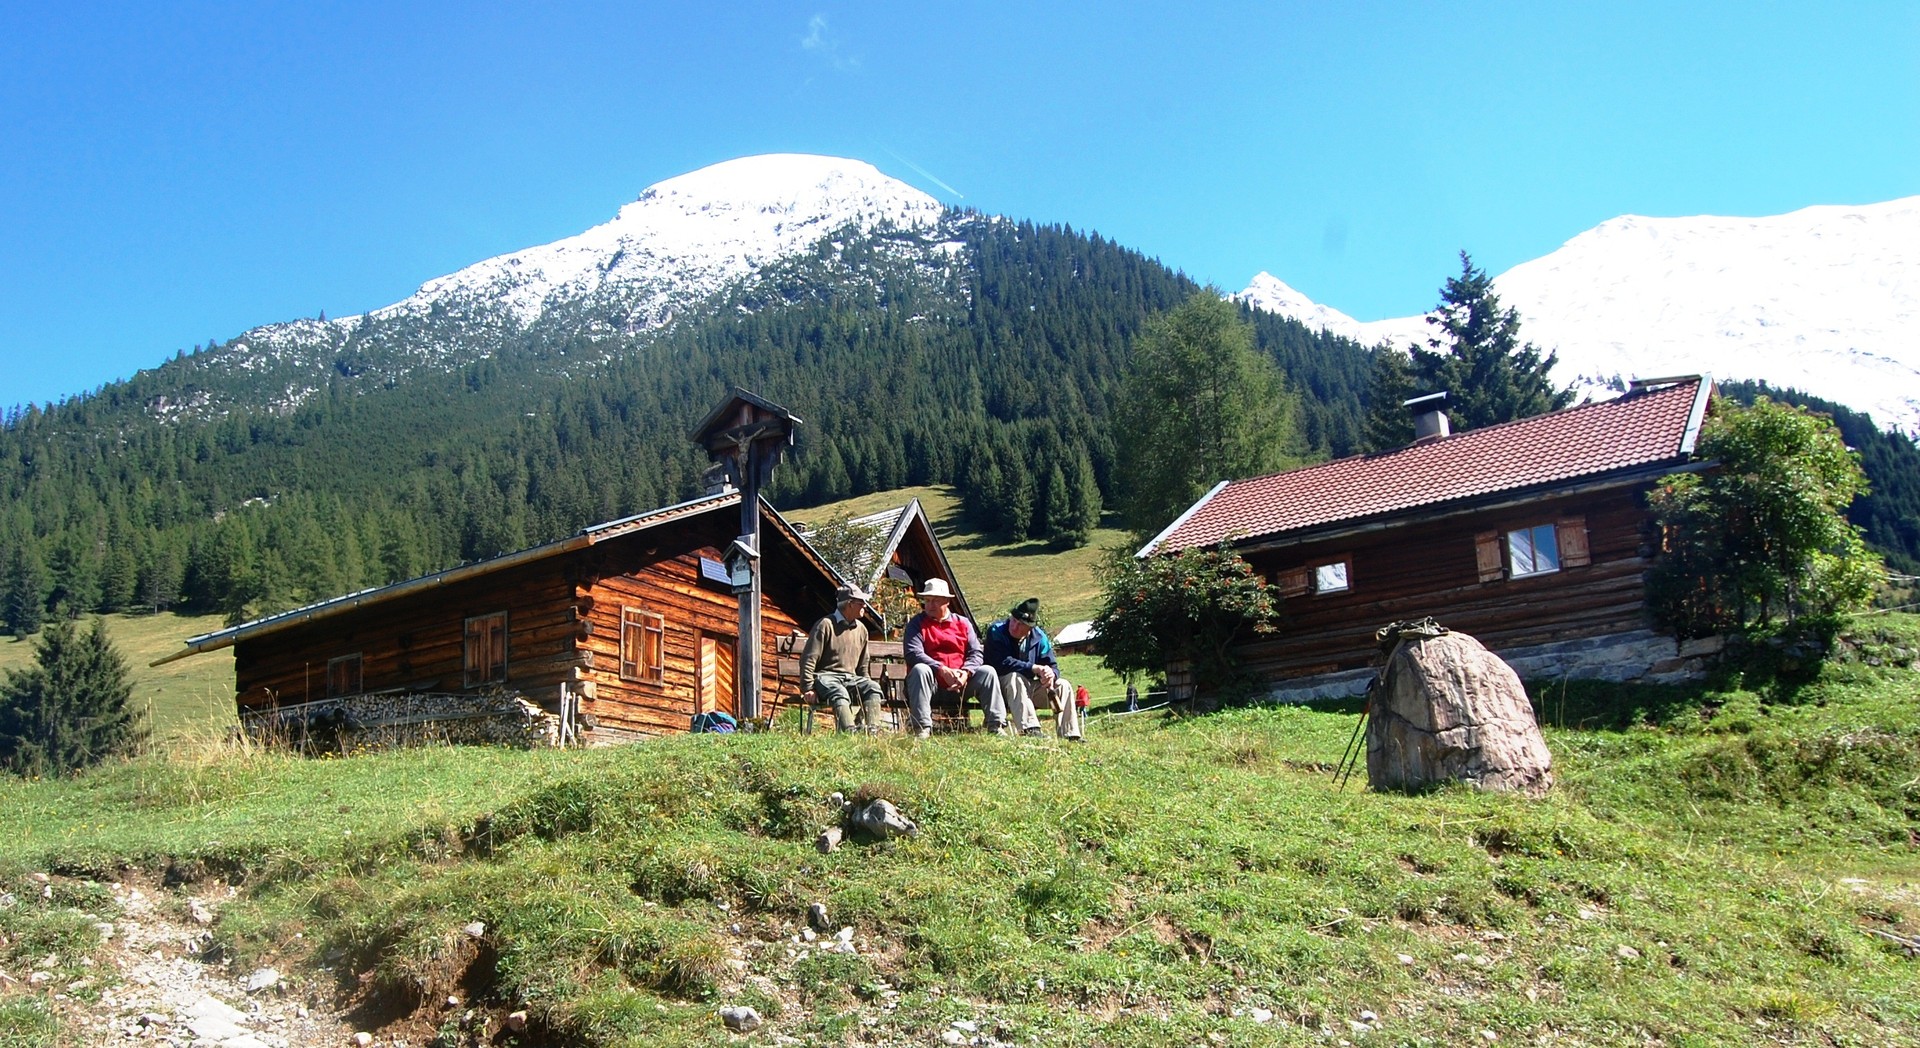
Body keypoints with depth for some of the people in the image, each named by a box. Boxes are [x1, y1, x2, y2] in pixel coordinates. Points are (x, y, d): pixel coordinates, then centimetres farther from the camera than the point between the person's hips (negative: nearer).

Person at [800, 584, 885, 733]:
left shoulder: (861, 629, 17)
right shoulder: (826, 625, -4)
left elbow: (862, 664, 27)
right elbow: (808, 659, -7)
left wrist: (863, 686, 19)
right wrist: (807, 689, -14)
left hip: (850, 678, 6)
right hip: (825, 676, -6)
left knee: (873, 687, -23)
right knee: (840, 693, -37)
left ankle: (873, 731, -36)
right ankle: (850, 732, -54)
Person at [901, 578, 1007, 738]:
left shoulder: (962, 623, 15)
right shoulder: (917, 623, 5)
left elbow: (976, 653, 6)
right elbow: (913, 653, -12)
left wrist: (966, 672, -16)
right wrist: (942, 670, -23)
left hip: (961, 684, 3)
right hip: (932, 683, -3)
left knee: (987, 672, -18)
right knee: (919, 670, -34)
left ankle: (996, 726, -21)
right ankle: (922, 728, -38)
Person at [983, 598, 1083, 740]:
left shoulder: (1039, 636, 1)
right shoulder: (996, 631, -14)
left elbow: (1052, 666, -1)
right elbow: (1003, 663, -27)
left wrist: (1051, 674, -28)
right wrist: (1034, 668, -32)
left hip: (1030, 686, 5)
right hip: (1002, 685, -5)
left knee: (1063, 685, -8)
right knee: (1014, 678, -36)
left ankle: (1069, 735, -13)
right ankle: (1030, 729, -49)